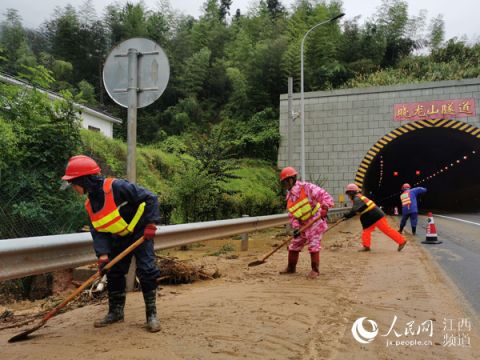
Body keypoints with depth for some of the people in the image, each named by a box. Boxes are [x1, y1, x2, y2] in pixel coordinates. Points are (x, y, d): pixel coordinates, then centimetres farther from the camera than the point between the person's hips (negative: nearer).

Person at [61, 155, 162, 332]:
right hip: (118, 239, 7)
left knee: (147, 271, -12)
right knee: (114, 273, 9)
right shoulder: (90, 204, -2)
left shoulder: (116, 186, -26)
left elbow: (149, 198, -24)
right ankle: (116, 312, 25)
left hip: (140, 233, -7)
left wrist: (151, 224, -27)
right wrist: (103, 254, -16)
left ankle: (151, 314, -1)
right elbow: (97, 232, -2)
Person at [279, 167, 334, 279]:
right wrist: (295, 227, -10)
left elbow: (324, 195, -25)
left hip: (315, 221, -8)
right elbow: (292, 215, 5)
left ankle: (315, 270, 8)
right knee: (294, 245, 11)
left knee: (313, 246, -9)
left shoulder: (306, 187, -16)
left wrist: (324, 208, -40)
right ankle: (291, 267, 27)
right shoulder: (290, 197, 8)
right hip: (303, 225, 8)